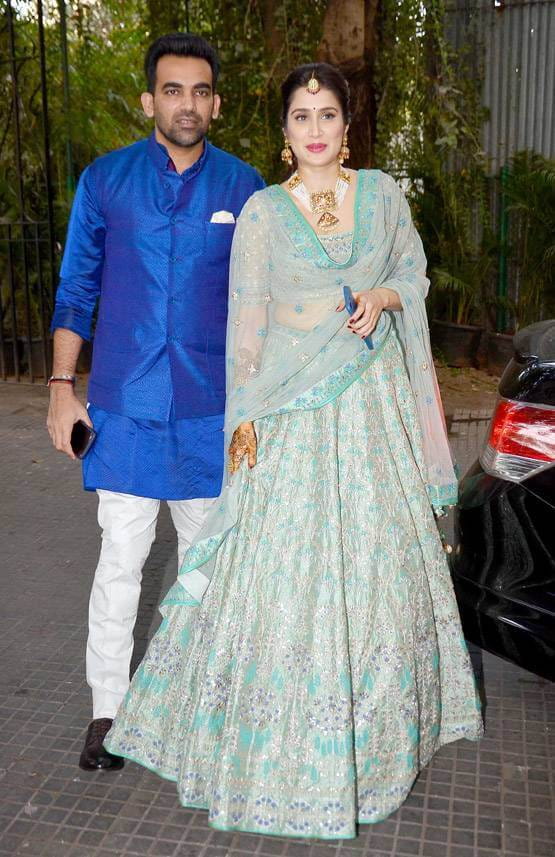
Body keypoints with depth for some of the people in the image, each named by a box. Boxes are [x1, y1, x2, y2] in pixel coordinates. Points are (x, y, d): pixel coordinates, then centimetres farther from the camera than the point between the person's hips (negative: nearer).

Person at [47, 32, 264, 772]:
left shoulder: (243, 187, 3)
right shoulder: (105, 180, 2)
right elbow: (75, 289, 5)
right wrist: (62, 389, 0)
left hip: (211, 411, 1)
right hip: (124, 409, -1)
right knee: (121, 562, 3)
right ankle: (108, 710, 19)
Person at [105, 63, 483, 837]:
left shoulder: (382, 192, 6)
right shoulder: (262, 211, 0)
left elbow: (415, 270, 17)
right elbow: (246, 319, -1)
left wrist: (385, 296, -6)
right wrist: (246, 416, -6)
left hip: (374, 401, 3)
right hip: (295, 409, -2)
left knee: (377, 553, 10)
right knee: (288, 558, -1)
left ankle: (378, 727, 31)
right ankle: (287, 742, 19)